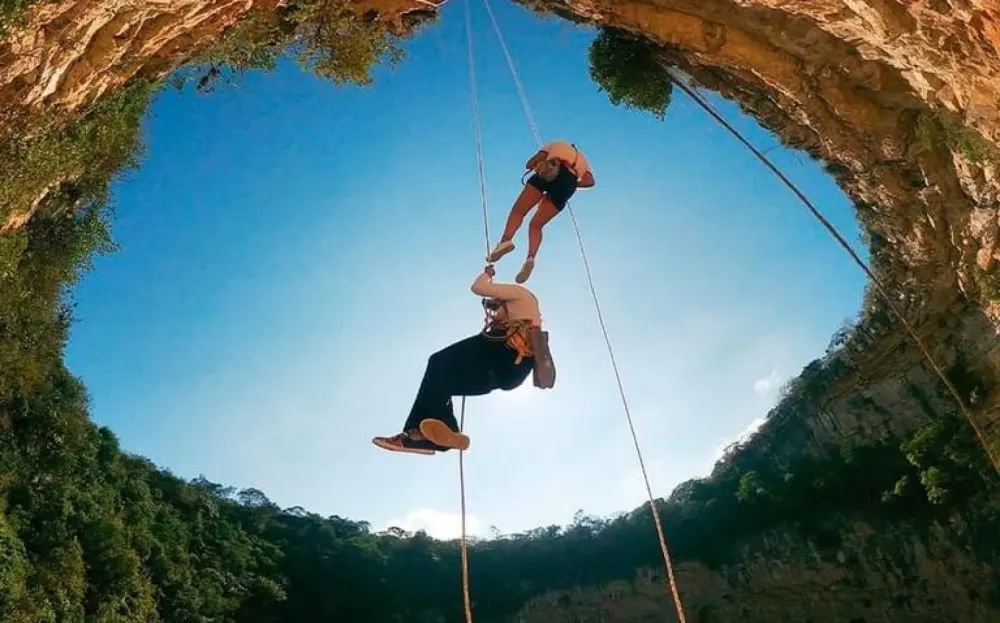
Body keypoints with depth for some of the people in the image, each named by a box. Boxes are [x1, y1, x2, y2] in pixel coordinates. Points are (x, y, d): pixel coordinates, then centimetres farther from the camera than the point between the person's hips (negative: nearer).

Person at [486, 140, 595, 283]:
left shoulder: (555, 146, 35)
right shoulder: (582, 161, 40)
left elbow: (529, 164, 23)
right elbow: (590, 181, 19)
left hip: (550, 174, -2)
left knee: (519, 210, 1)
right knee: (536, 225, 7)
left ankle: (506, 240, -26)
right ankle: (531, 257, -16)